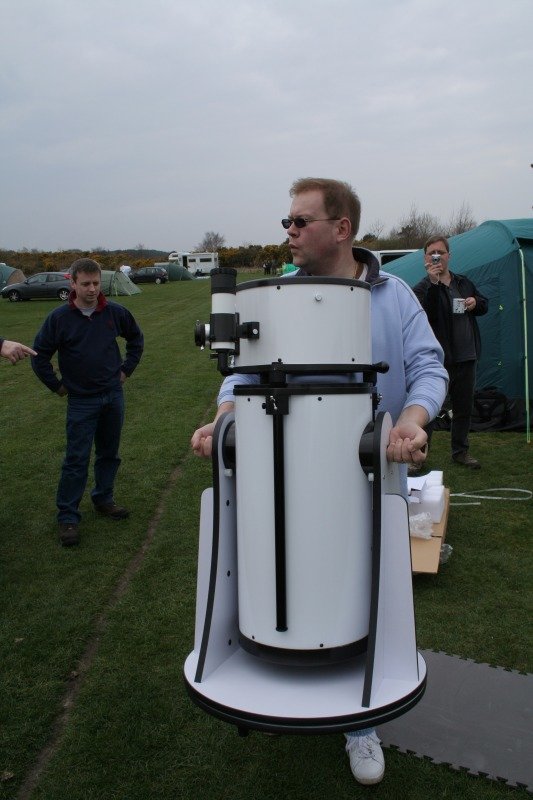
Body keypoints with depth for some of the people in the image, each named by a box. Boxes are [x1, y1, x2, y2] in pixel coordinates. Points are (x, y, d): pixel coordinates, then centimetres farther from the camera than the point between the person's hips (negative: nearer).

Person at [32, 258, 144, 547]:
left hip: (113, 396, 3)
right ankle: (67, 517, 8)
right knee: (76, 460, -1)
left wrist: (126, 369, 11)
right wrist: (57, 386, -2)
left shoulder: (115, 312, -2)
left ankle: (103, 499, 32)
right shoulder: (59, 317, -10)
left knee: (109, 453, 14)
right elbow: (39, 356, -2)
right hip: (81, 401, -3)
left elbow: (136, 338, 16)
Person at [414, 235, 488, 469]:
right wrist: (433, 283, -32)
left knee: (463, 408, 16)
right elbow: (426, 315, -25)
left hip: (466, 357, 6)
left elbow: (484, 305, 24)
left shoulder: (464, 283, 12)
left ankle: (460, 451, 31)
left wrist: (476, 302, 1)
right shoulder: (423, 288, -7)